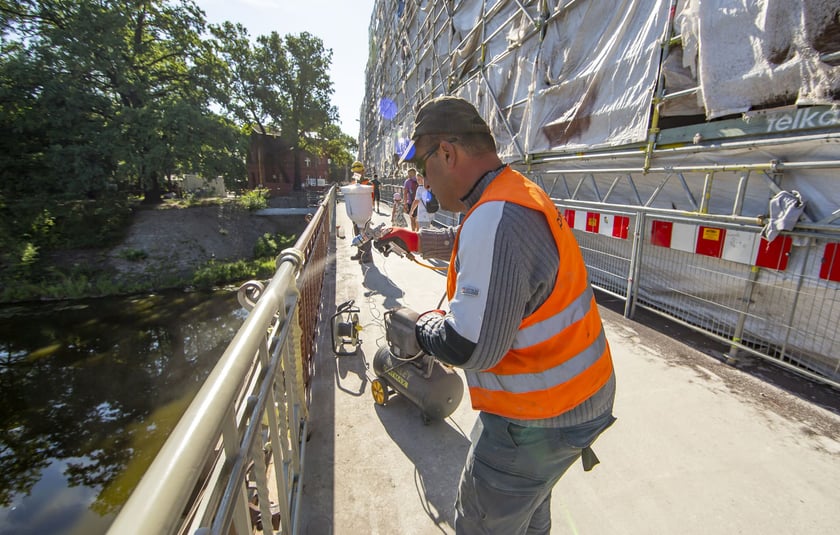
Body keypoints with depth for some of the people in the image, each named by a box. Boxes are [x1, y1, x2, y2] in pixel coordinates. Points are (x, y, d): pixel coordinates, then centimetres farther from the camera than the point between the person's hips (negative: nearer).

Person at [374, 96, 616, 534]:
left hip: (539, 420, -9)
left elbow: (469, 348, -31)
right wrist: (416, 240, 24)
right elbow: (469, 242, 23)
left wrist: (424, 325, -12)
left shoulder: (495, 220, -31)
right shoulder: (518, 193, 4)